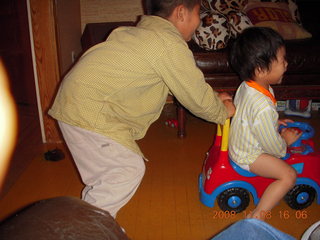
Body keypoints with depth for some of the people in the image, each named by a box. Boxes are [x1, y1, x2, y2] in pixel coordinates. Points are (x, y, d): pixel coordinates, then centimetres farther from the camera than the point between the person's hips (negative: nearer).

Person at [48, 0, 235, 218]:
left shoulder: (145, 31, 15)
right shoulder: (170, 43, -16)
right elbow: (196, 98, -10)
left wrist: (213, 97, 24)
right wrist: (223, 112, 8)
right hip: (90, 112, -10)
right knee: (129, 169, -1)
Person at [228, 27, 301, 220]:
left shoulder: (247, 86, -8)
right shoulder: (263, 107, -37)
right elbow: (273, 146, -24)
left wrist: (275, 122, 10)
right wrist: (285, 141, -4)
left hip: (240, 143, 10)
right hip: (248, 156, -10)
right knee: (289, 175, -11)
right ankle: (258, 216, -4)